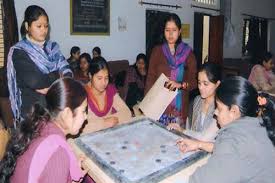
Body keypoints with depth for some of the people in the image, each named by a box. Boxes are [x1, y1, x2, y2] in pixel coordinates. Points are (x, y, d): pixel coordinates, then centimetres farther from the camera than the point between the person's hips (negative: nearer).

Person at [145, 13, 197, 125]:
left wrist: (181, 84, -17)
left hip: (179, 105, 0)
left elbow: (194, 81, 2)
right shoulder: (157, 51, 3)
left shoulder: (187, 53, 3)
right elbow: (150, 78, 1)